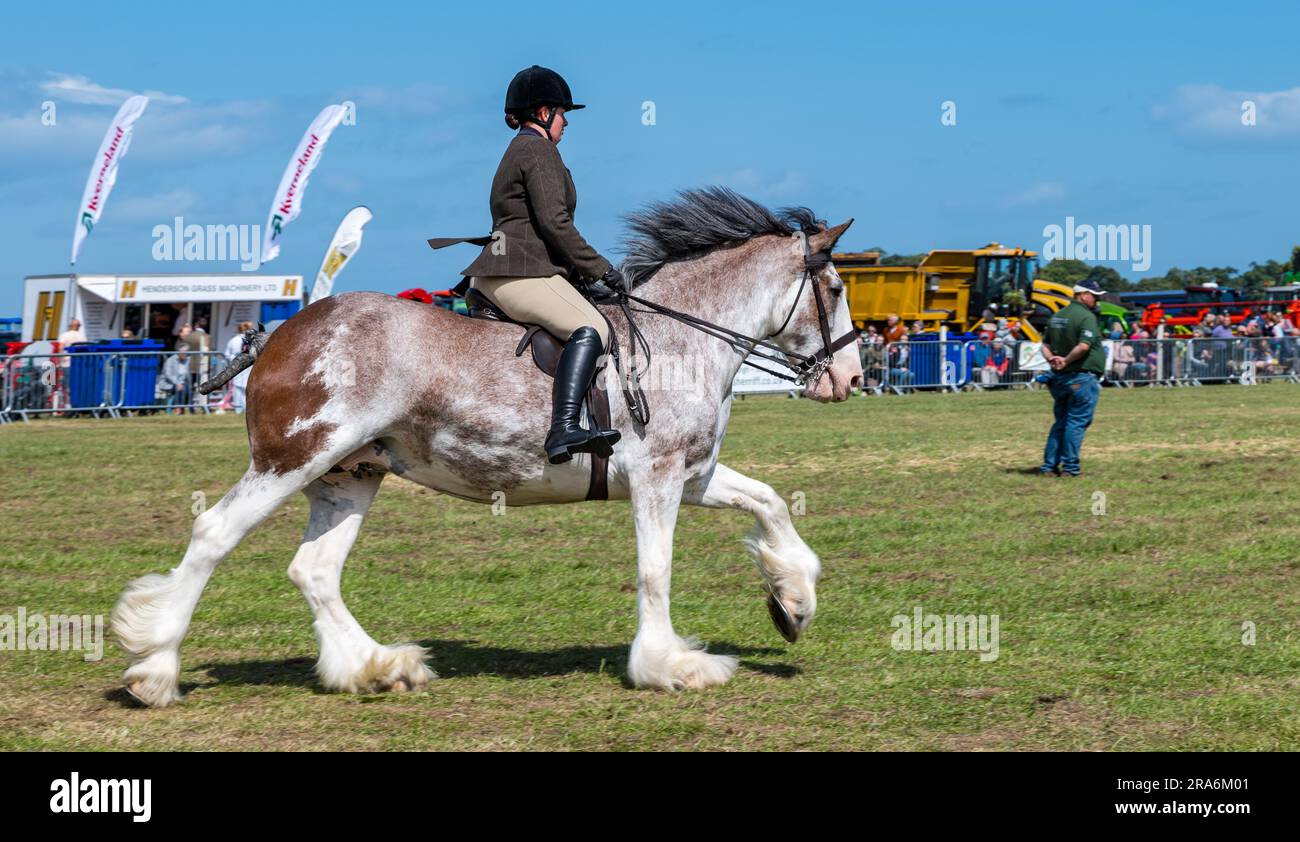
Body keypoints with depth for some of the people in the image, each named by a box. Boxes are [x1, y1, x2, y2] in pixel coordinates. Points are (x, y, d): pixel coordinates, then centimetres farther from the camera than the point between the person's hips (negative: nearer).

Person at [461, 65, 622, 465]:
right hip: (521, 274, -11)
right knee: (590, 328, -28)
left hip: (501, 272, 11)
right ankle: (563, 431, -44)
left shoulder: (518, 151, 26)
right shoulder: (539, 150, -6)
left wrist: (582, 269, 24)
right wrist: (599, 268, -9)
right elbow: (553, 221, -16)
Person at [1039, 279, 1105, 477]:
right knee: (1077, 422, -3)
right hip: (1082, 377, -8)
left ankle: (1049, 466, 12)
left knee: (1060, 422, 14)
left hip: (1059, 378, 8)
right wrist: (1066, 361, -15)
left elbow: (1046, 345, 14)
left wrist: (1051, 359, -2)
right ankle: (1069, 467, -3)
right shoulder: (1087, 317, -13)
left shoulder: (1057, 317, 14)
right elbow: (1083, 346, -25)